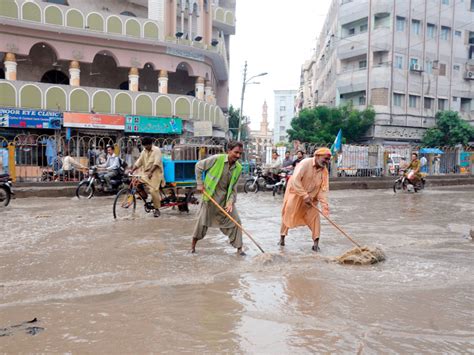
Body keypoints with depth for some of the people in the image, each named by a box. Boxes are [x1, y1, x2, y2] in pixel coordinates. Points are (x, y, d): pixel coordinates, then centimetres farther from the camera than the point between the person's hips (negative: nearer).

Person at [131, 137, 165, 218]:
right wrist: (132, 171, -3)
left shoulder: (156, 150, -7)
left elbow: (156, 163, -19)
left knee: (153, 191, -15)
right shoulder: (144, 151, 13)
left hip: (155, 173, -6)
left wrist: (151, 172, -30)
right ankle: (144, 196, 7)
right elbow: (138, 162, 8)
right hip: (145, 172, 6)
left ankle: (157, 209, -1)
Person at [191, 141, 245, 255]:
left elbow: (234, 187, 0)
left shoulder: (238, 168, -5)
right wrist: (200, 184, -7)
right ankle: (193, 244, 24)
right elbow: (199, 166, -6)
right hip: (211, 195, -3)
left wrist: (230, 202, -13)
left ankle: (239, 248, 11)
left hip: (226, 197, 4)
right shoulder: (217, 159, -17)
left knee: (235, 220, -1)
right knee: (203, 220, 5)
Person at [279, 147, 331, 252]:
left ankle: (316, 242, 0)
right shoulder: (305, 163, -25)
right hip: (295, 193, -4)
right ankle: (282, 237, 27)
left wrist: (325, 206, -24)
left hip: (310, 197, 4)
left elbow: (323, 189, -12)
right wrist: (305, 196, -32)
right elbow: (295, 180, -31)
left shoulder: (324, 171, -9)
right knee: (288, 215, 8)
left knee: (314, 216, -6)